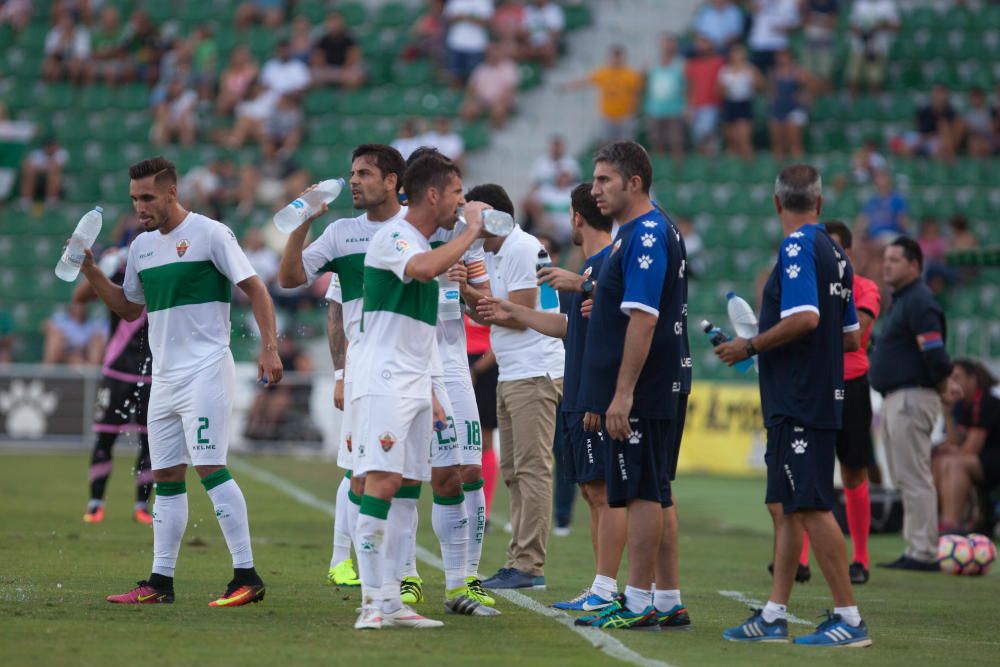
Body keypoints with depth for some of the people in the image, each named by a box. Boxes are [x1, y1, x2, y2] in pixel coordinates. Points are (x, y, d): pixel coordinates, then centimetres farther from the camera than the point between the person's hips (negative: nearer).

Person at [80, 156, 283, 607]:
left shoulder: (209, 234, -7)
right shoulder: (142, 246, 14)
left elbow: (255, 289, -8)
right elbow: (129, 308, 25)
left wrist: (269, 347, -17)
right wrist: (91, 271, 12)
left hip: (205, 370, -8)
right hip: (164, 378, 8)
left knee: (209, 467, -15)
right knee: (166, 477, 7)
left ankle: (247, 577, -13)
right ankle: (161, 582, 11)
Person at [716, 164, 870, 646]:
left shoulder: (797, 249, -12)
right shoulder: (833, 253, 15)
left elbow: (804, 318, -24)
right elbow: (851, 337, 19)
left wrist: (749, 347, -12)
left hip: (799, 403, -10)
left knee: (810, 508, -10)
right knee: (784, 508, 12)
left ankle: (849, 619, -10)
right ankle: (774, 616, 13)